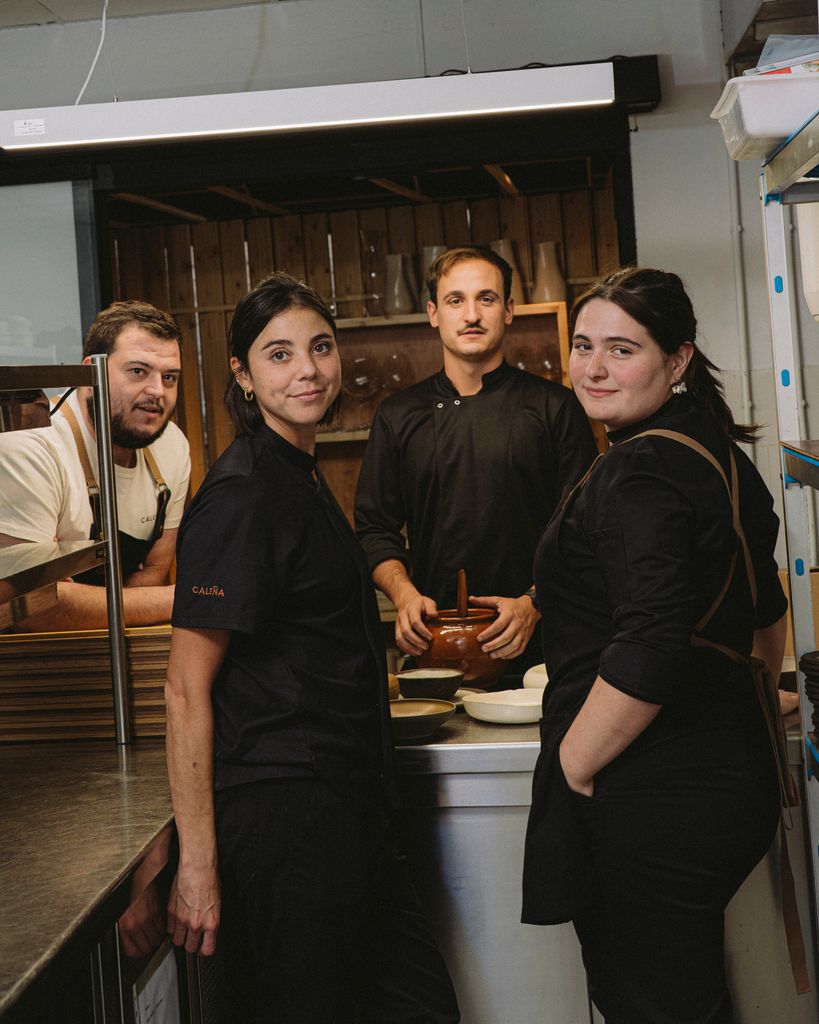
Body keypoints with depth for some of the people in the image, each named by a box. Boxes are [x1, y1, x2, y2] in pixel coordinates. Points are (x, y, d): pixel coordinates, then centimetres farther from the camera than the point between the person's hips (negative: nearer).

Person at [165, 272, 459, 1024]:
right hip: (279, 814, -9)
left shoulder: (303, 477, 13)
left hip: (342, 807, 9)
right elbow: (188, 690, -19)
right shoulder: (241, 495, -16)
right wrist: (197, 863, -21)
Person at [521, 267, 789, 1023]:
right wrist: (745, 698, 39)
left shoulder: (641, 472, -19)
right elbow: (764, 615, 25)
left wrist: (574, 763, -17)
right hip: (725, 778, 10)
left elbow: (649, 651, -30)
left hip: (650, 801, -10)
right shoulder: (719, 454, 11)